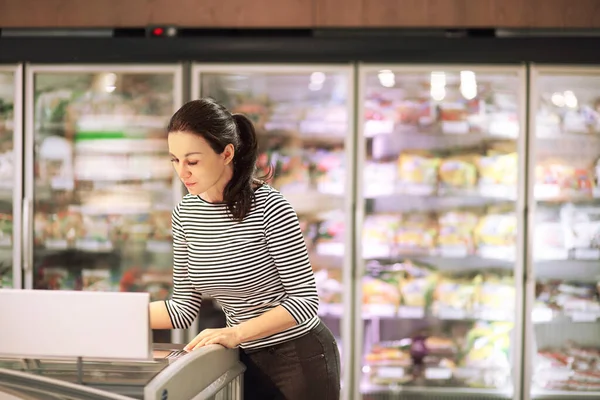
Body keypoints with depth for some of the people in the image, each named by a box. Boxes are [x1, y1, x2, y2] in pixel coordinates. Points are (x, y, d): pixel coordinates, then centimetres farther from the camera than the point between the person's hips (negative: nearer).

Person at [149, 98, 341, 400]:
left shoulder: (269, 208, -20)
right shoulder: (185, 213, -1)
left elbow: (305, 301, -19)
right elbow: (185, 307, 3)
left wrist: (235, 333, -28)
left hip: (300, 361, -6)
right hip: (246, 361, 6)